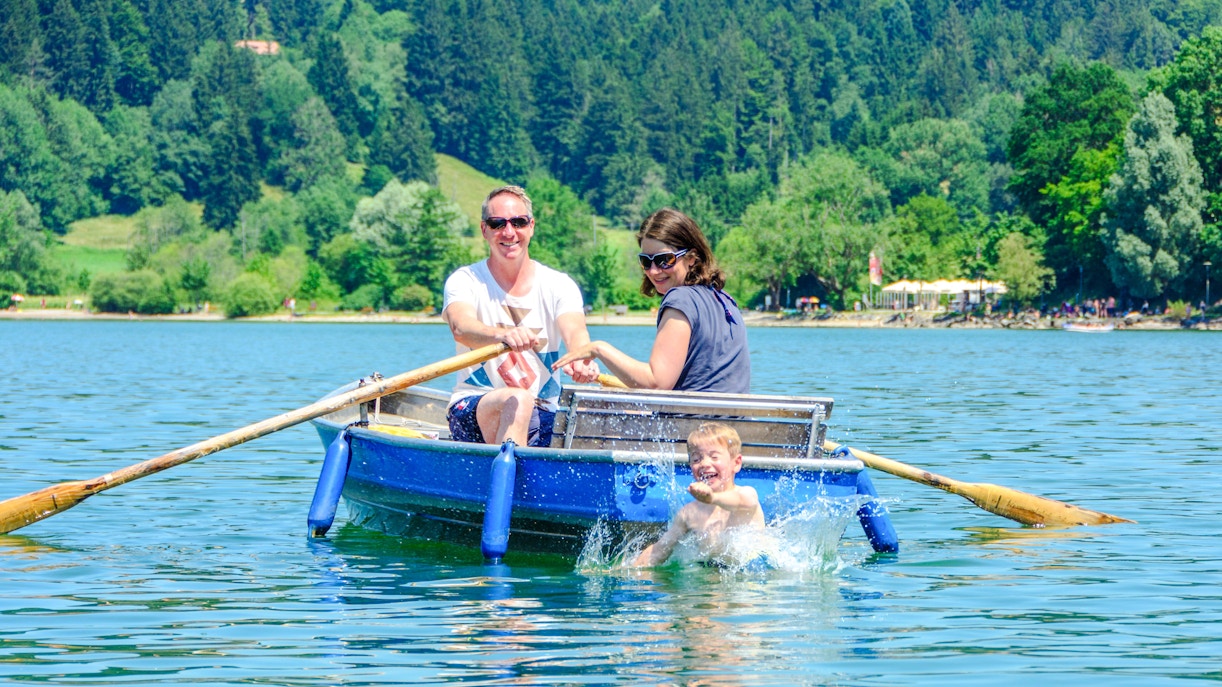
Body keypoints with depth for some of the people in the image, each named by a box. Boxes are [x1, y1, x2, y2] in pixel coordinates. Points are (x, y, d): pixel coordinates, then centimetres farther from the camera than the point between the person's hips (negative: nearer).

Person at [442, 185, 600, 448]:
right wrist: (502, 335, -49)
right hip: (474, 409, -4)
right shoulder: (465, 281, -2)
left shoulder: (559, 285, 4)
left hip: (542, 416, 4)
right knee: (516, 398, -34)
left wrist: (581, 359, -43)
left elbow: (574, 330, -16)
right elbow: (461, 328, -24)